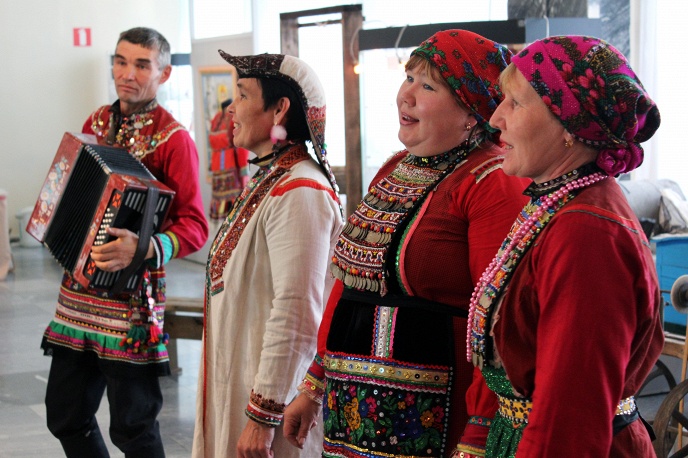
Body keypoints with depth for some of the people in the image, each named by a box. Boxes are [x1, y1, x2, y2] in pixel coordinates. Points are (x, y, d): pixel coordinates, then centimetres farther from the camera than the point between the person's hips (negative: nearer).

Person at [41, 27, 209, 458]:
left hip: (130, 295, -7)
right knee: (65, 414, 13)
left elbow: (195, 227, -15)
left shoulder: (173, 138, -9)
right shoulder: (98, 122, 11)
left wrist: (144, 249, -31)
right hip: (78, 289, 7)